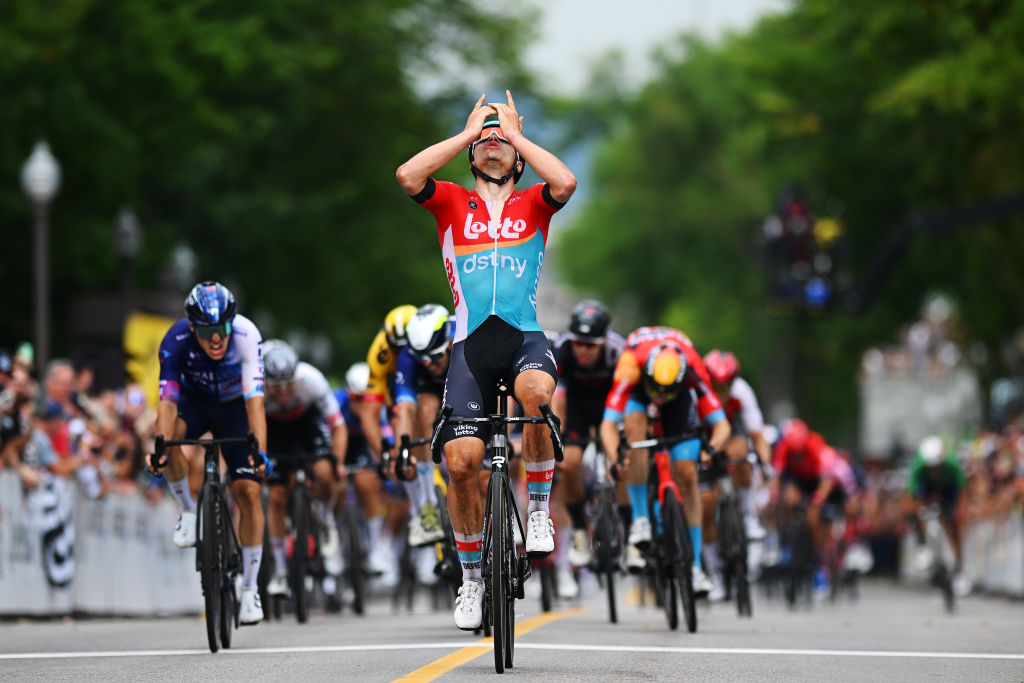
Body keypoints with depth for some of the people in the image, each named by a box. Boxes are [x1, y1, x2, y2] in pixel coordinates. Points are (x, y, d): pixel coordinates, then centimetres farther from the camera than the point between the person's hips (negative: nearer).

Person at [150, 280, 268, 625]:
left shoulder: (246, 335, -33)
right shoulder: (176, 341, -31)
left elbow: (254, 400, -39)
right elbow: (168, 401, -35)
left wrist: (260, 451, -52)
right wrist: (160, 449, -51)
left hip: (234, 407, -1)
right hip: (195, 401, 1)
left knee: (248, 492, -12)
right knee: (168, 431, -35)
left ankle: (249, 589, -1)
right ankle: (188, 510, -11)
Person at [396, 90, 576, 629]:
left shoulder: (533, 204, 12)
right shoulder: (452, 203, 12)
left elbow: (566, 183, -12)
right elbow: (407, 176, -9)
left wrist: (515, 133, -1)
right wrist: (468, 133, -1)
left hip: (525, 336, -1)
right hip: (471, 341, 1)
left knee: (535, 391, -36)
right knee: (461, 458, -11)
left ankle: (539, 508, -15)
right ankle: (472, 575, 8)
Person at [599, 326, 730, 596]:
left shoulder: (694, 372, -37)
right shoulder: (630, 371, -41)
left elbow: (721, 424, -33)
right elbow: (608, 424, -43)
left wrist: (712, 447, -54)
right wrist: (616, 459, -61)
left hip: (680, 390, 1)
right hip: (638, 390, -1)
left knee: (686, 475, -9)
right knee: (635, 428, -35)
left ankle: (695, 565, -2)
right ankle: (640, 521, -25)